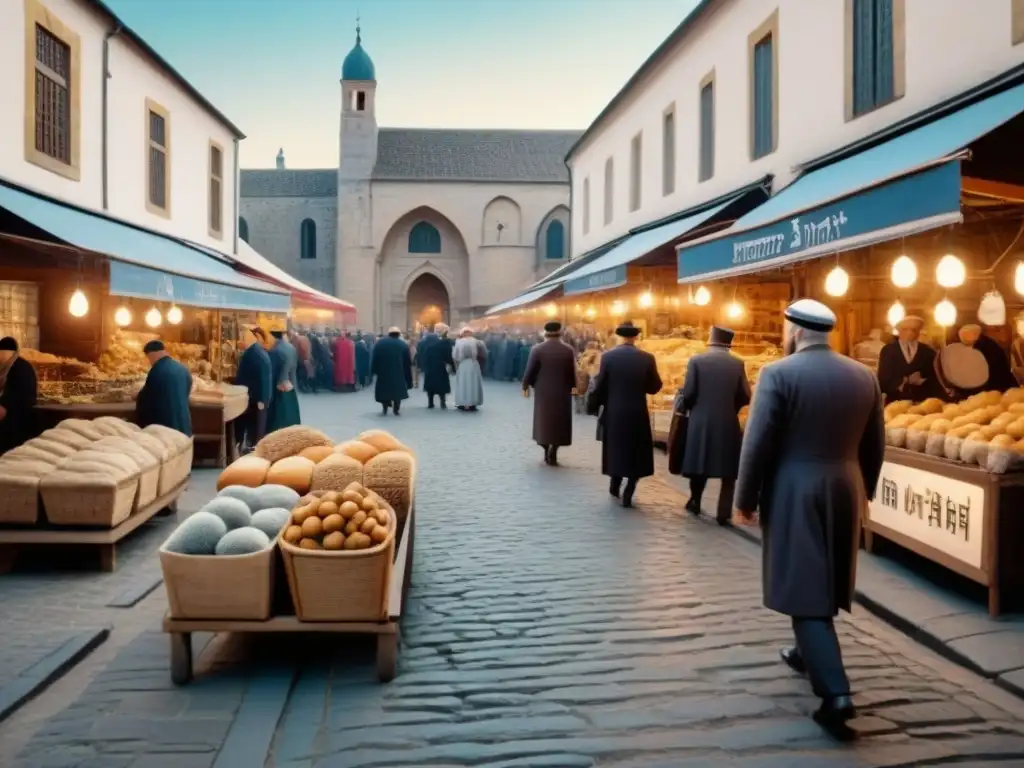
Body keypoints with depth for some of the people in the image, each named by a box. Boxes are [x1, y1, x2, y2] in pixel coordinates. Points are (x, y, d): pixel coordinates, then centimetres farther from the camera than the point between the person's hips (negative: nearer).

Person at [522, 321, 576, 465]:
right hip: (562, 392, 0)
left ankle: (547, 452, 15)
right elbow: (573, 372, -1)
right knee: (559, 422, 7)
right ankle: (552, 452, -2)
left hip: (543, 392, 0)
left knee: (544, 420, 12)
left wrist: (525, 386, 9)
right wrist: (572, 387, 15)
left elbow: (530, 370, -4)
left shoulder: (537, 349, -7)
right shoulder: (569, 350, -3)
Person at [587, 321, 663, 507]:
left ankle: (615, 486, 31)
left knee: (616, 450, 19)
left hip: (613, 414, 1)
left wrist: (592, 408, 10)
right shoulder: (647, 358, -6)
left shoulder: (608, 356, -8)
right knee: (637, 455, 9)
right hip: (637, 415, -1)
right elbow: (655, 387, 1)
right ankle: (627, 493, 3)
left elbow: (599, 387, -5)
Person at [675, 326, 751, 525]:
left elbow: (688, 393, -9)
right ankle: (724, 513, 4)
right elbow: (746, 396, -3)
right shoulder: (737, 363, -1)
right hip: (729, 424, 0)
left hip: (701, 422, 0)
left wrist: (689, 407, 12)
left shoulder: (696, 360, -5)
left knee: (700, 463, 17)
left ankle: (695, 503, 31)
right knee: (728, 470, 8)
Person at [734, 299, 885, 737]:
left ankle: (835, 692, -8)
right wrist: (863, 489, 23)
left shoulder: (778, 374, -13)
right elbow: (874, 445, 11)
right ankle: (809, 654, 41)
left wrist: (745, 499, -5)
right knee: (821, 582, 23)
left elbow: (758, 444, -14)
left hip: (794, 493, -6)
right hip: (843, 490, 6)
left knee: (804, 589, -2)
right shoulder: (863, 376, 5)